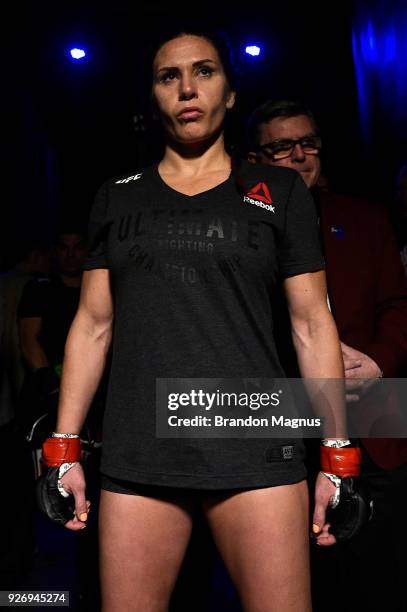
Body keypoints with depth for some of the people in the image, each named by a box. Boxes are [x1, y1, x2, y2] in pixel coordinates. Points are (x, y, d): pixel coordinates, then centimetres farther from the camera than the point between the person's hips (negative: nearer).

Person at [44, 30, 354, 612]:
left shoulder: (280, 191, 7)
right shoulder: (116, 197, 12)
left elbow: (313, 327, 4)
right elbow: (93, 325, 11)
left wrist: (337, 457, 0)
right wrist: (64, 449, 7)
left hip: (255, 453, -1)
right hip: (137, 457, 2)